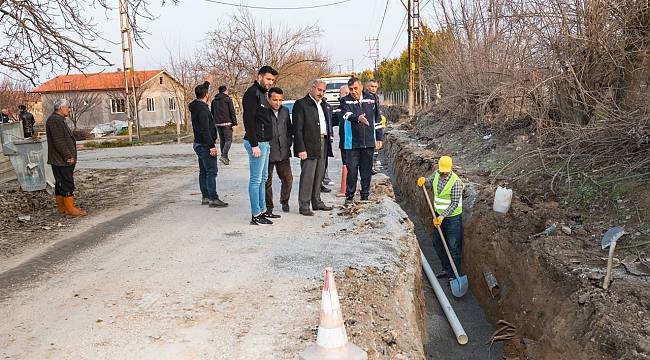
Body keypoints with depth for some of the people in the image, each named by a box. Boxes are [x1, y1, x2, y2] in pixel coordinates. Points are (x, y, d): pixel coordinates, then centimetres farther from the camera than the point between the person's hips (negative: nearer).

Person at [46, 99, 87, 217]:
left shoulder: (59, 120, 19)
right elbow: (58, 142, -22)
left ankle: (61, 207, 22)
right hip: (61, 160, -11)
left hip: (62, 159, 11)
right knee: (67, 184, -8)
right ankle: (70, 209, -6)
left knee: (61, 183, 15)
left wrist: (69, 155, 21)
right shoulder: (55, 120, -16)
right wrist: (68, 156, -21)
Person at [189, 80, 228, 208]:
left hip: (199, 144, 10)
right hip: (205, 145, -10)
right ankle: (213, 199, -8)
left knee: (203, 171, 14)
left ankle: (205, 197, 20)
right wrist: (211, 146, -23)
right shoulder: (203, 109, -19)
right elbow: (205, 130, -24)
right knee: (211, 172, -8)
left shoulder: (195, 106, 9)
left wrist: (207, 83, 41)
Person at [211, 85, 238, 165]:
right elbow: (232, 112, -9)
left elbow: (212, 113, 17)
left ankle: (225, 157, 16)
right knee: (228, 140, -5)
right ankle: (223, 156, -21)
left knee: (222, 140, 13)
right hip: (226, 123, -6)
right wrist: (234, 122, -6)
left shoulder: (214, 100, 13)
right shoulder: (228, 99, -5)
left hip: (218, 123, 6)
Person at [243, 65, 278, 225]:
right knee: (256, 179, -6)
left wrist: (265, 143, 17)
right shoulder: (252, 93, -12)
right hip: (256, 143, -10)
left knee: (263, 178, 14)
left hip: (264, 143, 10)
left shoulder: (262, 94, 19)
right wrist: (254, 145, -23)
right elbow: (249, 120, -20)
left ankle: (262, 210, 23)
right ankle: (256, 216, -1)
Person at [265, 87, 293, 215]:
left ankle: (284, 201, 31)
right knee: (267, 181, 4)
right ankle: (268, 208, 16)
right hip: (268, 153, -5)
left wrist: (288, 143, 10)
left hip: (283, 153, 5)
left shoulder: (285, 111, 10)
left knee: (288, 178, 8)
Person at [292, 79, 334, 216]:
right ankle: (304, 206, 0)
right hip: (309, 145, -7)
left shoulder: (324, 105, 18)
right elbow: (297, 129, -11)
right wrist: (301, 149, -17)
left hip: (323, 144, 7)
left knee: (319, 176, 13)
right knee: (307, 176, -7)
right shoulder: (301, 104, -5)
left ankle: (317, 202, 23)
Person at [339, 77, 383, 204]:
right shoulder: (345, 101, -1)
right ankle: (350, 195, 12)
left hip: (369, 141, 3)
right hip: (352, 142, -2)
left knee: (367, 170, 8)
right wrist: (357, 118, -43)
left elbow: (377, 119, 15)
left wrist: (379, 138, 13)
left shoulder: (370, 99, 8)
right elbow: (346, 115, -22)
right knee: (352, 170, -1)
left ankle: (365, 195, 19)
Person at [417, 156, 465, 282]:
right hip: (439, 215, 7)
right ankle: (446, 268, 33)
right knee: (437, 243, 16)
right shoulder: (436, 174, -1)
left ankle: (453, 275, 12)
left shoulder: (456, 182, -21)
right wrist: (423, 181, -16)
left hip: (452, 218, -7)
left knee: (453, 247, 1)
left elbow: (454, 204, -21)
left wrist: (442, 217, -26)